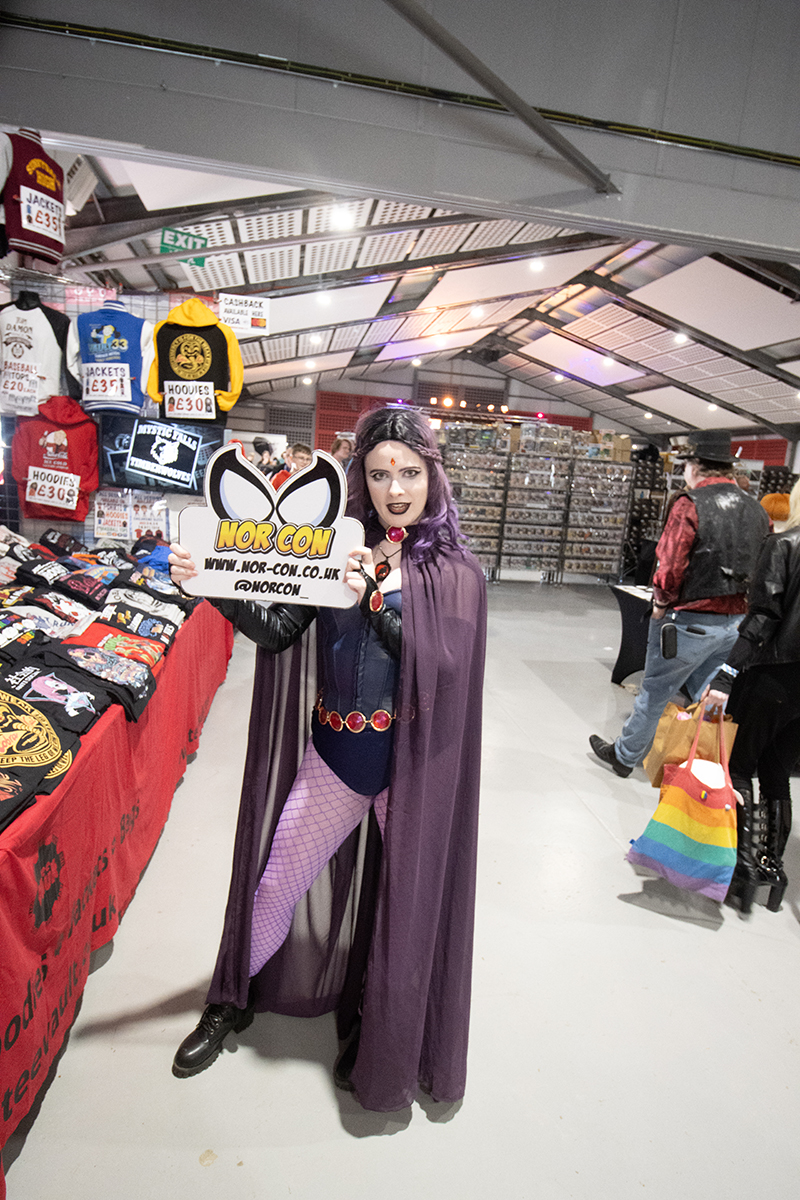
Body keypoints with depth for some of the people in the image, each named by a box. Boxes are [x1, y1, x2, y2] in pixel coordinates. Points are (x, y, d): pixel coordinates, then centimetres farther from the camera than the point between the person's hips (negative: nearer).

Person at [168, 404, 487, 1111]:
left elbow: (444, 668, -19)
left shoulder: (457, 572, -8)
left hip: (412, 761, -2)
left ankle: (379, 1037, 46)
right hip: (335, 750, 2)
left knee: (401, 900, 15)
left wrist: (378, 599, -27)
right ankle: (232, 1002, 45)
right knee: (273, 881, 15)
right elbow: (277, 630, -5)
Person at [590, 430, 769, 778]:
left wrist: (661, 603, -4)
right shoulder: (756, 510, 7)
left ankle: (624, 756, 25)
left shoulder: (691, 505, -15)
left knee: (655, 693, 8)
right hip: (737, 621, 7)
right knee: (709, 695, 22)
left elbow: (670, 566, -20)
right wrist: (733, 600, 14)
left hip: (691, 621, -7)